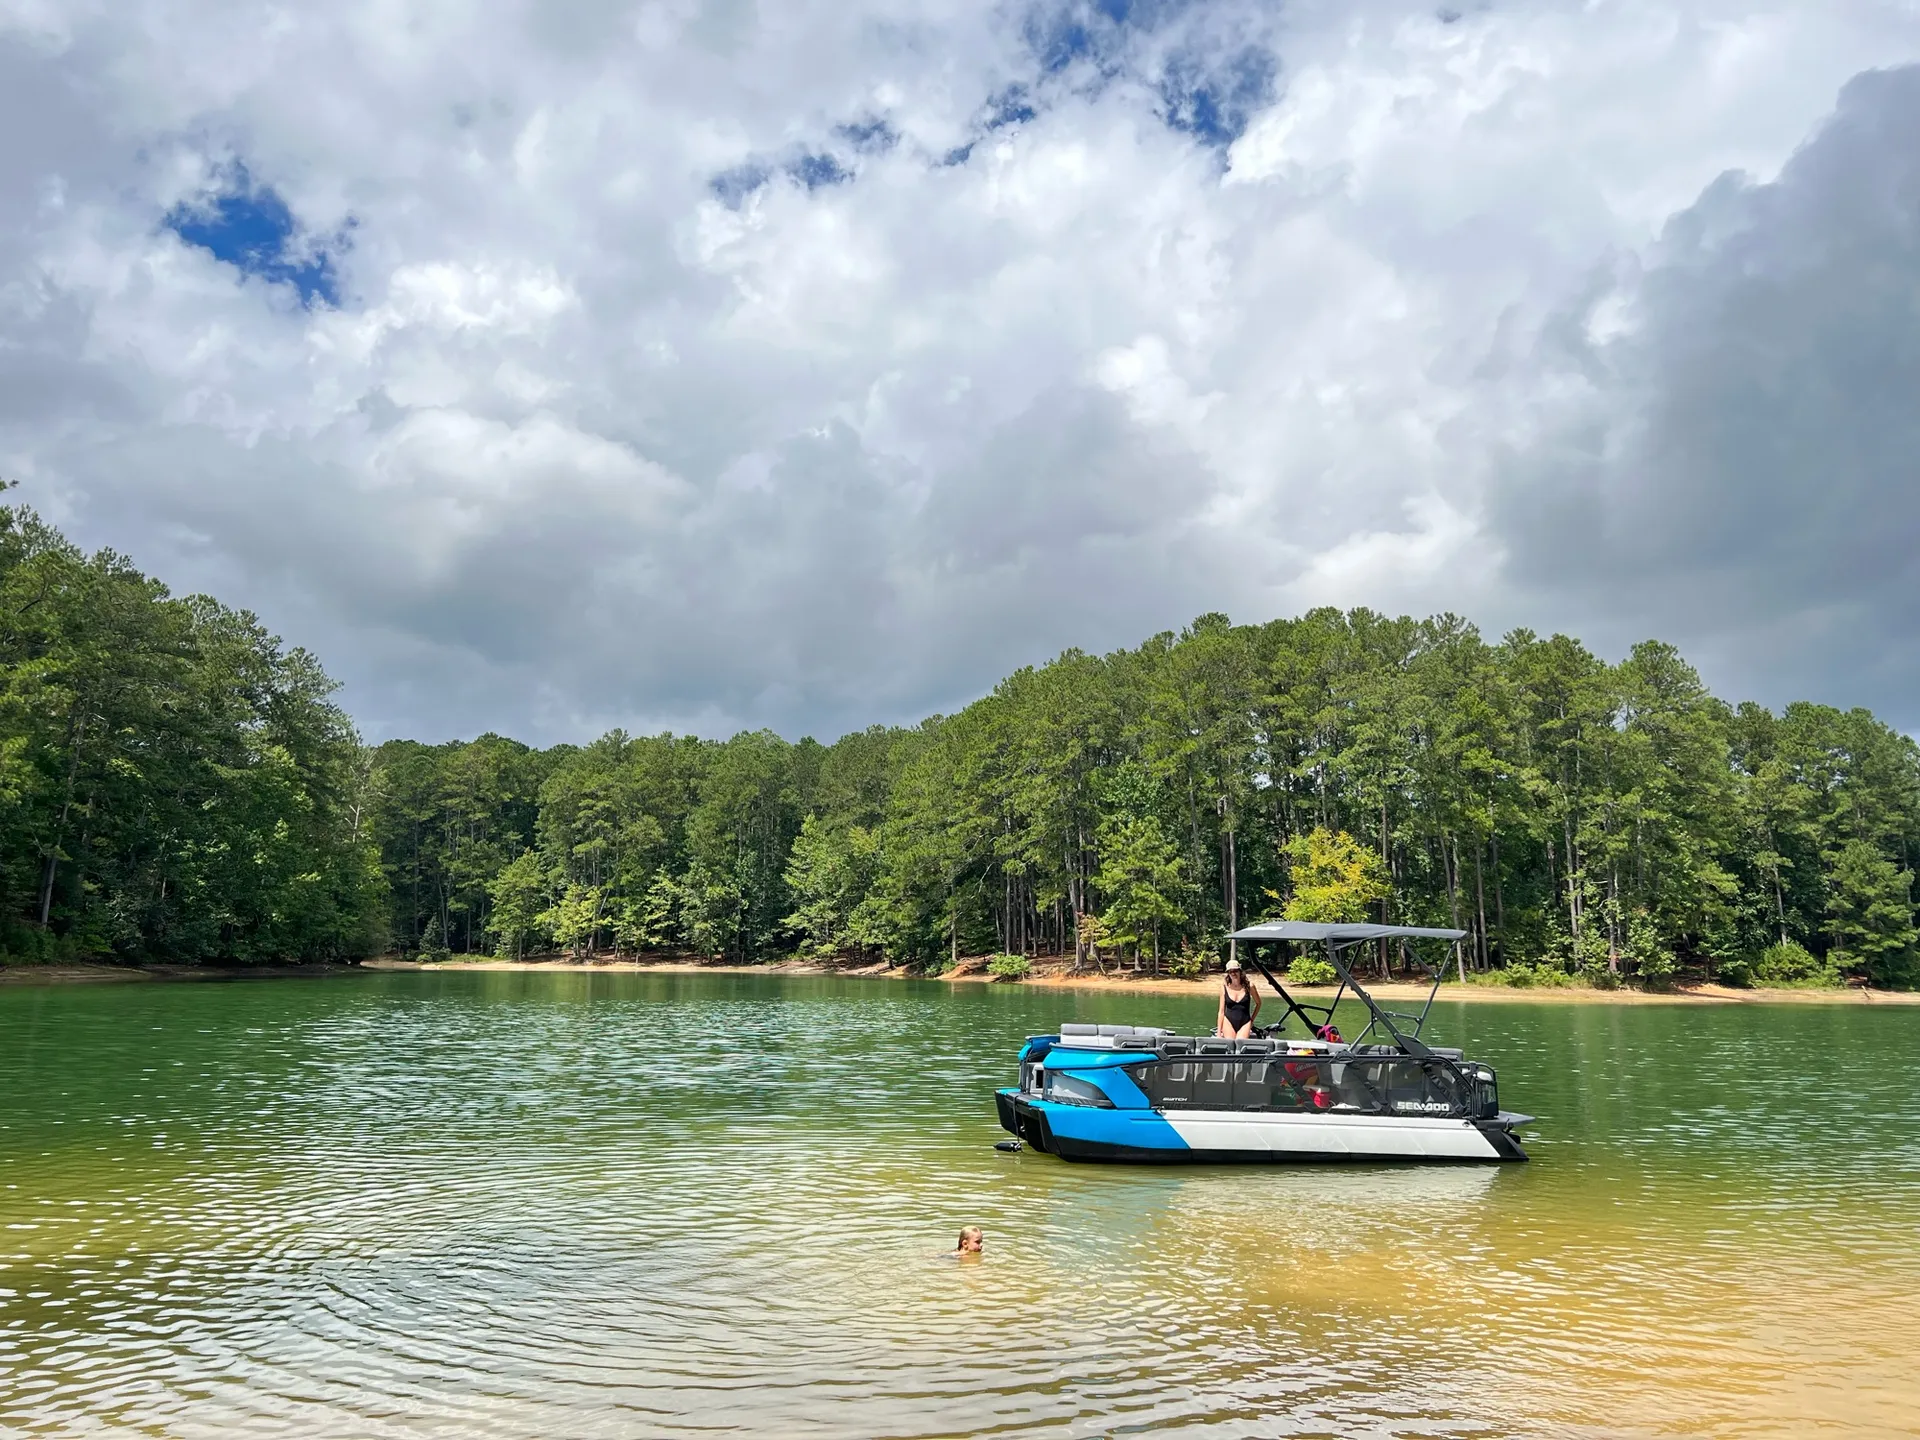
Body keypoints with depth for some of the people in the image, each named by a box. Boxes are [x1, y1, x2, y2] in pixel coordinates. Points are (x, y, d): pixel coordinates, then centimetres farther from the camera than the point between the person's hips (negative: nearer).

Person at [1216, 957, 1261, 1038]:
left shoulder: (1249, 987, 0)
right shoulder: (1224, 988, 2)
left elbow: (1258, 1003, 17)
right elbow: (1221, 1011, 5)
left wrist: (1252, 1019, 12)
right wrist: (1218, 1032, 3)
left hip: (1245, 1023, -1)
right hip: (1228, 1022, 1)